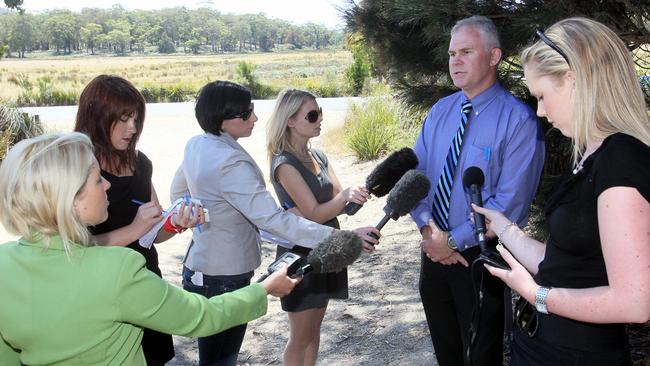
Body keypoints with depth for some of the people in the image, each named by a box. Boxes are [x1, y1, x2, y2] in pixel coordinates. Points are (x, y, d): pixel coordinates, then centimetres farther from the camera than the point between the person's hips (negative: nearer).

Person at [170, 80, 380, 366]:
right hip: (223, 278, -9)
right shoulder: (230, 163, -28)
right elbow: (273, 219, -32)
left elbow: (179, 191, 16)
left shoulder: (196, 145, 0)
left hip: (200, 265, 9)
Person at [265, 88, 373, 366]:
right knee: (301, 337, 6)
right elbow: (313, 213, -22)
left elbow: (338, 202, -1)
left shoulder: (318, 157, 6)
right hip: (301, 255, -7)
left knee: (314, 329, 18)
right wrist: (345, 196, -36)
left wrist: (358, 194, -22)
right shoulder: (284, 163, -18)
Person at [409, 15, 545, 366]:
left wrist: (453, 241, -18)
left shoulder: (519, 119, -16)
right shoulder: (440, 111, 4)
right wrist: (427, 228, -12)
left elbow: (511, 202, -21)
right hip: (434, 248, 6)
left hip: (480, 255, -5)